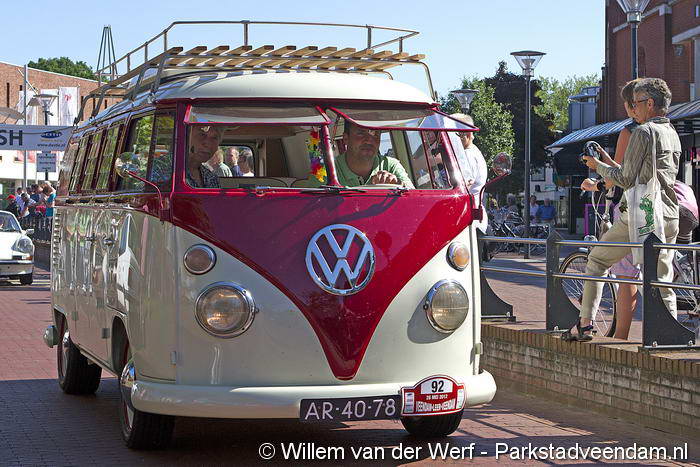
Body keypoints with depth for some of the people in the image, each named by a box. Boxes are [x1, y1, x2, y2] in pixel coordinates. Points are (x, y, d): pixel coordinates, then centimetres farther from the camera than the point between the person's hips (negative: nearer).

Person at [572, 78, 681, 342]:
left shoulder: (643, 132, -10)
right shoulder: (673, 135, 16)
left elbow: (626, 180, -10)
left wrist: (598, 166, 6)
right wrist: (608, 162, 23)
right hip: (670, 219, 7)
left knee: (597, 260, 9)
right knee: (662, 282, 8)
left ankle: (585, 323, 7)